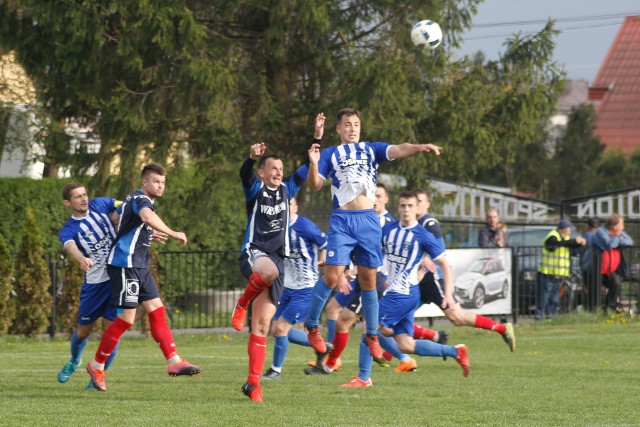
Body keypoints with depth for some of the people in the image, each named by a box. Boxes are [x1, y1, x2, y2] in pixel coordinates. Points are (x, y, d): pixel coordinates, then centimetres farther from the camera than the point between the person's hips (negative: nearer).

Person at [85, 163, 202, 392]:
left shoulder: (134, 199, 18)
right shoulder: (141, 199, -13)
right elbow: (147, 216, -37)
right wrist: (172, 233, -37)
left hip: (139, 266, 10)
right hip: (124, 264, -10)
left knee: (157, 311, 2)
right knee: (127, 317, -9)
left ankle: (174, 361, -3)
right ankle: (96, 366, 2)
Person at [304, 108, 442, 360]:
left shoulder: (371, 149, 14)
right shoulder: (330, 154, 10)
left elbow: (398, 150, -4)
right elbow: (314, 186, 3)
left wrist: (419, 147, -24)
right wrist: (313, 164, -17)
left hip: (369, 220, 2)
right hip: (342, 220, -2)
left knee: (368, 279, 5)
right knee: (332, 275, -13)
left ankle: (372, 335, 14)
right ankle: (311, 325, 4)